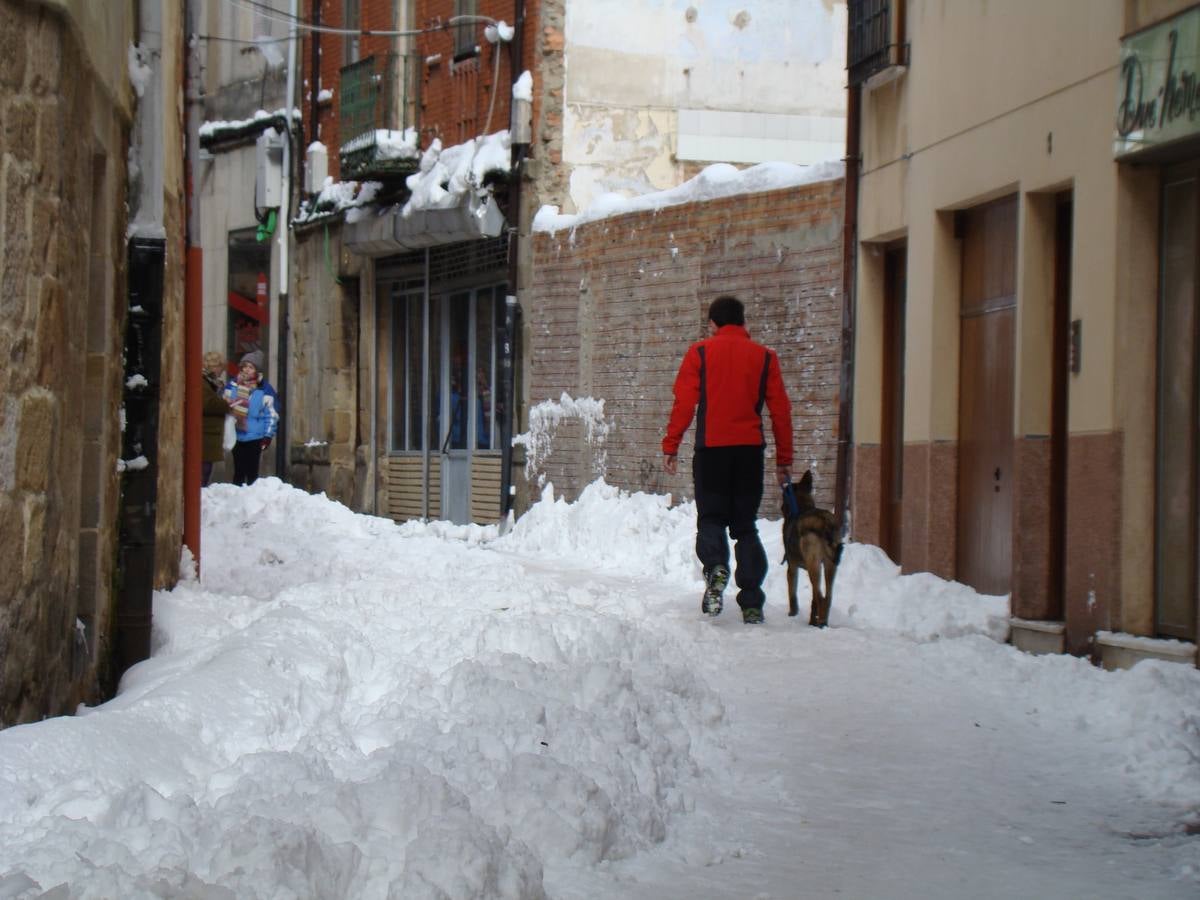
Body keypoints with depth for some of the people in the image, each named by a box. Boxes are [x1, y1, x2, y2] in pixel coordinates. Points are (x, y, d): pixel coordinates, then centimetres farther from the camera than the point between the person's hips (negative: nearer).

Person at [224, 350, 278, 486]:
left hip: (255, 438, -2)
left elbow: (271, 415, -3)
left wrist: (268, 435, -7)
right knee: (239, 471, 9)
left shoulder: (265, 390, -6)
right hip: (236, 437, 2)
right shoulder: (232, 386, 1)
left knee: (252, 472, 4)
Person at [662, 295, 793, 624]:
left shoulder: (700, 352, 2)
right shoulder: (764, 356, 8)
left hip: (711, 448, -2)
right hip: (750, 449, 2)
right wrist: (784, 459, 11)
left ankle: (716, 568, -21)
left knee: (710, 516, 9)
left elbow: (684, 403, -4)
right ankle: (752, 603, 1)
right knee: (745, 525, 9)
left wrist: (670, 447, 0)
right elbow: (780, 409, 7)